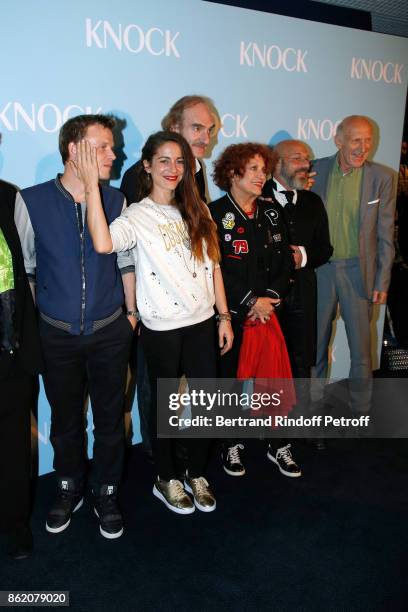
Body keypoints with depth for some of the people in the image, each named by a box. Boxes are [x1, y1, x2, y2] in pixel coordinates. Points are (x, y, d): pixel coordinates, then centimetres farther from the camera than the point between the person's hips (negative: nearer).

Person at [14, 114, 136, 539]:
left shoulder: (115, 201, -1)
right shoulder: (31, 201, -7)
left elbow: (125, 262, 6)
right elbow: (25, 267, 0)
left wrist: (131, 314, 5)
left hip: (110, 332, 1)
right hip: (57, 334, 0)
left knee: (110, 419, 12)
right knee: (65, 420, 17)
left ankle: (106, 492, 35)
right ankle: (69, 488, 41)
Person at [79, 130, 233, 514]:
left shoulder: (197, 211, 8)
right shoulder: (137, 216, -7)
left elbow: (213, 266, 9)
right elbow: (103, 243, -30)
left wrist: (224, 316, 7)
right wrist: (91, 185, -27)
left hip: (202, 323, 5)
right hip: (162, 328, -4)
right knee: (165, 402, 11)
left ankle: (197, 474, 34)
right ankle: (166, 479, 33)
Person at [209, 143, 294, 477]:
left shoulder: (272, 212, 10)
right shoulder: (214, 214, -6)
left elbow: (285, 261, 9)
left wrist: (271, 297, -6)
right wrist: (250, 301, -13)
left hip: (268, 310, 4)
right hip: (231, 314, -4)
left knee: (275, 377, 6)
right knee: (230, 378, 7)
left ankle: (278, 443, 25)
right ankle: (232, 445, 27)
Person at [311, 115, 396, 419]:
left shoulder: (382, 177, -3)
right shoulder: (317, 169, 1)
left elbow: (385, 234, -2)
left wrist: (382, 281, -4)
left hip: (358, 270, -1)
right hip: (320, 269, 2)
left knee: (361, 348, 6)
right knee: (315, 342, 14)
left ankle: (361, 411, 24)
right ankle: (313, 403, 33)